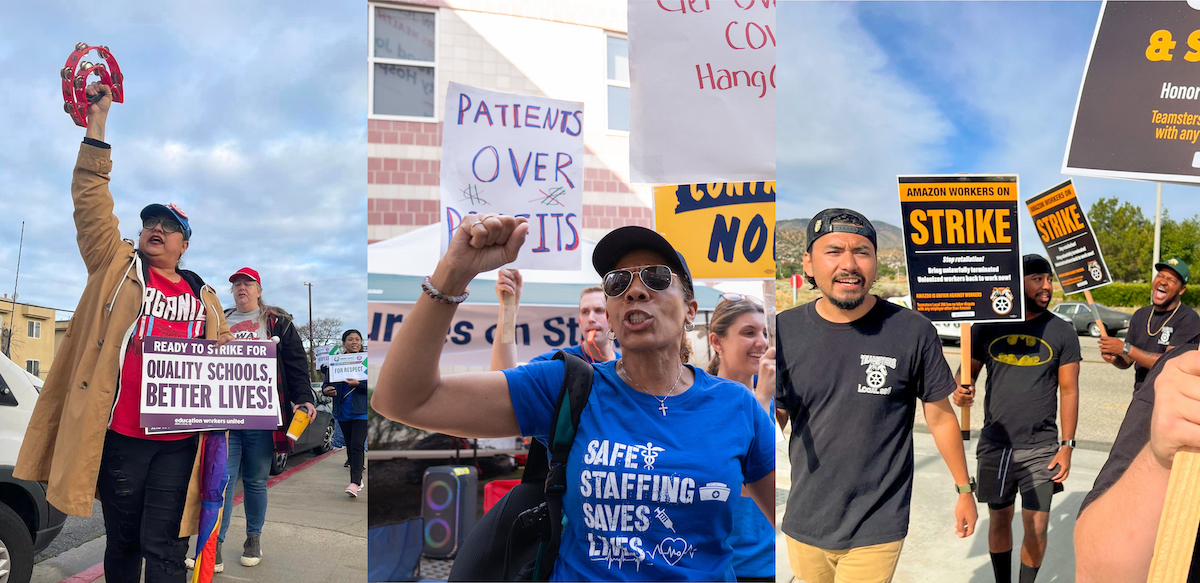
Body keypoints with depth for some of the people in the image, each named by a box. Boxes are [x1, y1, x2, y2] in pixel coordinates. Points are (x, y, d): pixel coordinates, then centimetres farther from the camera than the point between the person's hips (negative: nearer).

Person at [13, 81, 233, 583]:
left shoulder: (202, 296, 13)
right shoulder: (117, 267, 9)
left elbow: (220, 350, 23)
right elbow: (92, 208, -1)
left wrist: (225, 346, -2)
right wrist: (96, 128, -7)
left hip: (179, 441, 1)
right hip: (121, 434, 0)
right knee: (122, 542, 11)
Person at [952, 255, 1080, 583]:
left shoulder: (1062, 333, -2)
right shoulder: (987, 326, -1)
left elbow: (1069, 390, 0)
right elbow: (968, 371, 5)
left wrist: (1067, 445, -4)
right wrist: (961, 391, -18)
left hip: (1041, 448, -1)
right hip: (994, 445, 1)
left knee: (1036, 527, 0)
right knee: (999, 520, 13)